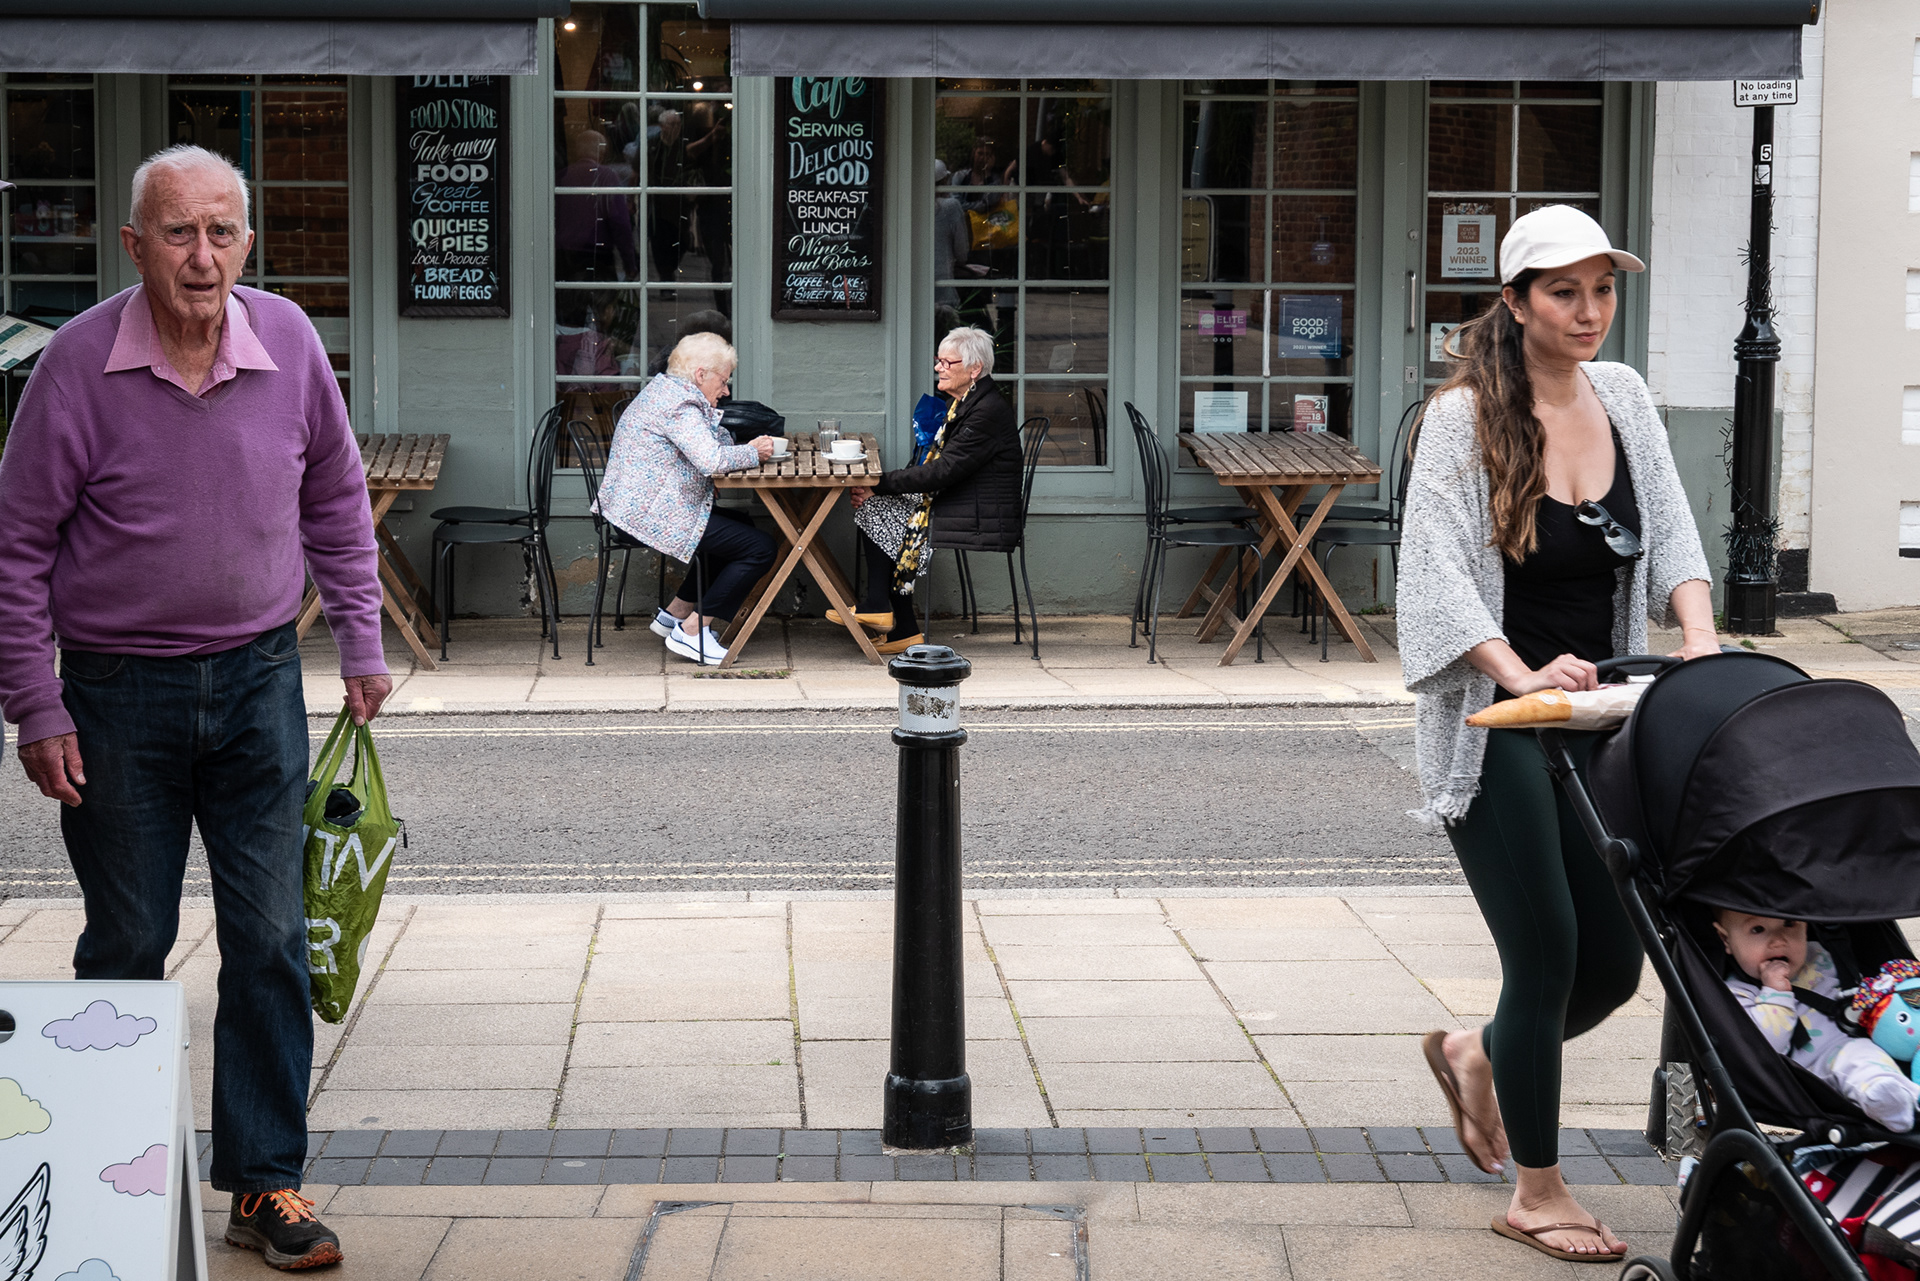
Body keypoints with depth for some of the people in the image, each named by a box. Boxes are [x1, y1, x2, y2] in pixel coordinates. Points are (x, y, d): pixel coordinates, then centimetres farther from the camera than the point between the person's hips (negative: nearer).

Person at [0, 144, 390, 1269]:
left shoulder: (288, 342, -5)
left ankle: (266, 1183, 13)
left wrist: (361, 644, 10)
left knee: (271, 937, 3)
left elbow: (337, 501, 10)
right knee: (127, 945, 8)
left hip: (259, 676, 2)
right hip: (119, 691, -2)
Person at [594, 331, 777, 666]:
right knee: (759, 548, -10)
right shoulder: (680, 403, -17)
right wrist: (754, 454, -13)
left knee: (741, 528, 26)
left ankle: (675, 613, 24)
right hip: (653, 517, -11)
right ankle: (691, 631, -6)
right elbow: (710, 460, -29)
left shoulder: (663, 389, 17)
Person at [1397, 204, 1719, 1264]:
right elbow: (1440, 570, -16)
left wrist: (1700, 636, -13)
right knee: (1546, 954, -5)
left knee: (1613, 960, 7)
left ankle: (1478, 1055, 37)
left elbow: (1670, 533, 5)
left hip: (1597, 718, 6)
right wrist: (1522, 676, -28)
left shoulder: (1622, 399, 8)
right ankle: (1536, 1192, 11)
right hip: (1494, 726, -6)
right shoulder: (1464, 416, -9)